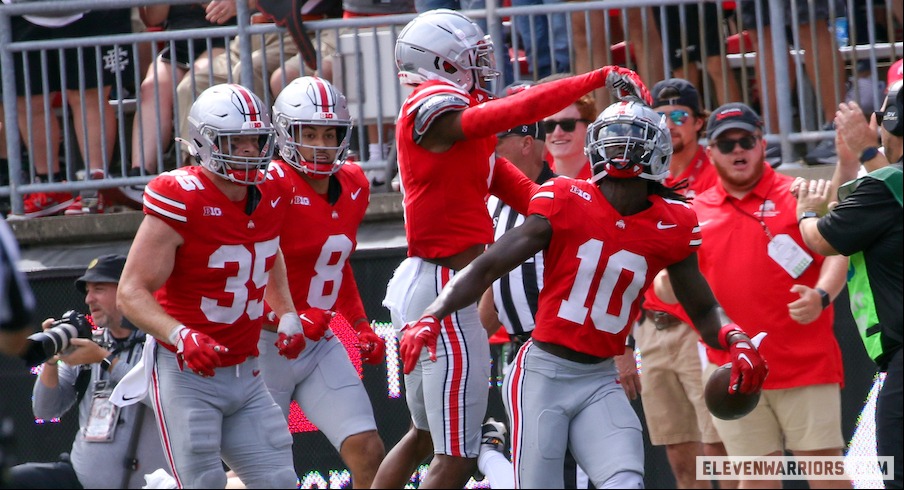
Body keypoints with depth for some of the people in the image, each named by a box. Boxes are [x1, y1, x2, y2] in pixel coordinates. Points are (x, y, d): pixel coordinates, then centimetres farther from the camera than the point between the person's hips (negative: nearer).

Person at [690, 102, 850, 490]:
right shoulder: (695, 213, 11)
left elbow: (836, 255, -6)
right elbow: (672, 286, 14)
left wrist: (821, 295, -26)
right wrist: (671, 283, -10)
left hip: (805, 365, -3)